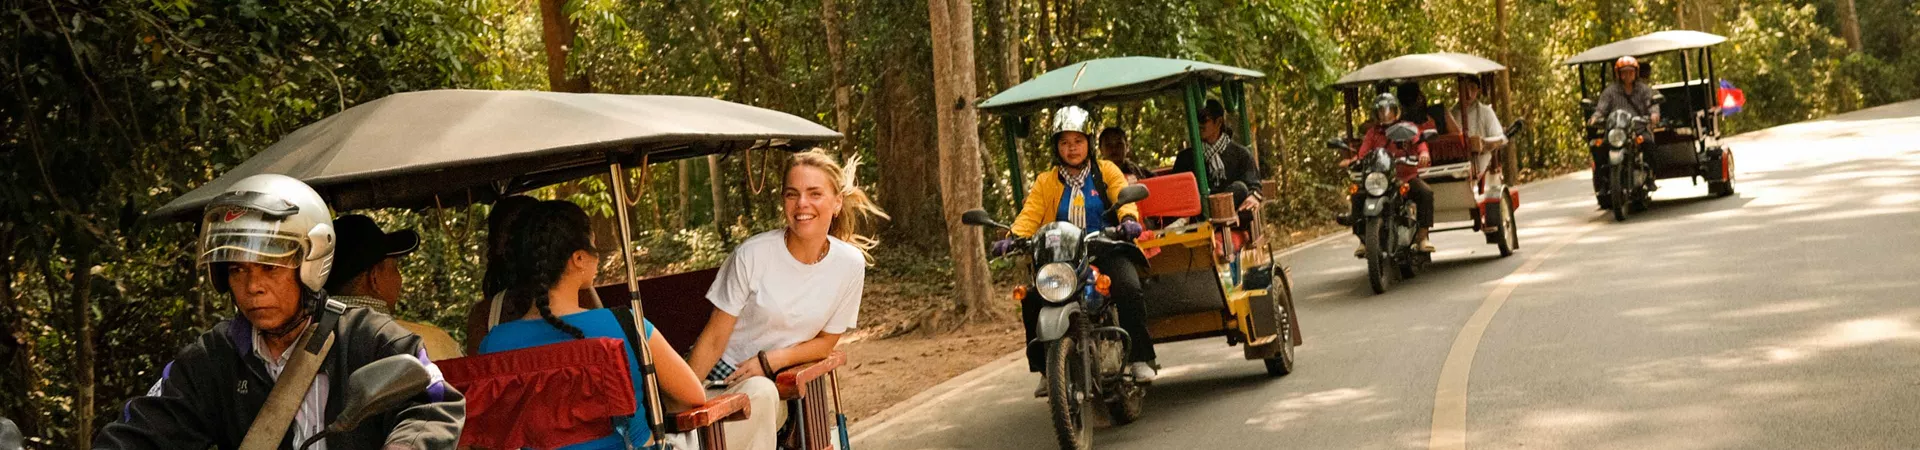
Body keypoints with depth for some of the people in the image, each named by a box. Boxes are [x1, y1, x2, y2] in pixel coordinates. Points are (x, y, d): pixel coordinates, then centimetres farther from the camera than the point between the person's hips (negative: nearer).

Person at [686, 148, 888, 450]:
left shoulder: (850, 264, -8)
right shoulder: (752, 255, -16)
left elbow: (826, 341, 4)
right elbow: (714, 339, -10)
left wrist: (771, 360, -13)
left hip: (777, 380, 3)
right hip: (724, 371, -3)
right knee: (759, 393, -34)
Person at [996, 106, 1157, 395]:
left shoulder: (1107, 171, 11)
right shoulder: (1045, 182, 15)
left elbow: (1124, 197, -4)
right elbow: (1030, 214, 2)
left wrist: (1129, 219, -27)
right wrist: (1013, 238, -18)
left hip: (1106, 250, -2)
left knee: (1128, 289, -31)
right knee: (1031, 298, -20)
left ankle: (1140, 359, -19)